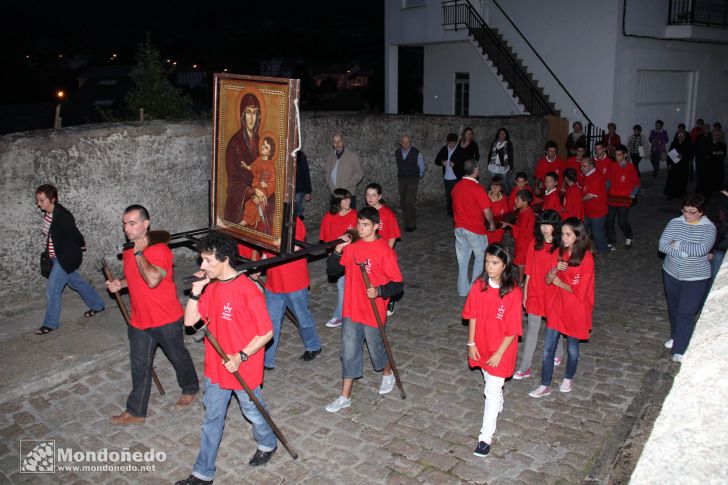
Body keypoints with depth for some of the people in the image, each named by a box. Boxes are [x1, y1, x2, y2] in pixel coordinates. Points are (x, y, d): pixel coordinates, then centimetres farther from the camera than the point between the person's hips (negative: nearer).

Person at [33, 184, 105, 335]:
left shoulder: (63, 216, -25)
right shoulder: (48, 214, 0)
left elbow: (76, 235, -17)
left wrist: (81, 246, 1)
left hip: (66, 258, -9)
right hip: (57, 257, 9)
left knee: (52, 290, -5)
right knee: (77, 282, 21)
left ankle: (50, 324, 10)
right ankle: (97, 305, 37)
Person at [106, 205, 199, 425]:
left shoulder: (160, 250, -21)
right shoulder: (128, 251, 4)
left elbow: (152, 279, -37)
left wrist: (139, 253, -28)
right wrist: (120, 283, 1)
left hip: (166, 320, -6)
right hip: (139, 320, 6)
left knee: (178, 357, 16)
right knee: (139, 366, 13)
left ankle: (190, 389, 41)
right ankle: (136, 411, 24)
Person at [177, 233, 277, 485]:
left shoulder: (248, 290, -24)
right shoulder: (210, 287, -2)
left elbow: (266, 332, -19)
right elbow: (189, 320, -3)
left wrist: (241, 356, -23)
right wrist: (196, 291, -14)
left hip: (244, 368, -6)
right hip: (215, 367, 6)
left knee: (252, 411, 18)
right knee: (212, 418, 16)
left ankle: (267, 443, 47)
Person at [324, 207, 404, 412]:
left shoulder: (384, 251, -15)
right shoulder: (351, 246, 1)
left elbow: (397, 284, -12)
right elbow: (332, 271, 4)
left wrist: (379, 291, -29)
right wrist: (337, 251, -12)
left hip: (374, 311, -4)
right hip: (351, 310, 4)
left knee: (376, 348, 15)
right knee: (349, 352, 8)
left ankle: (388, 374, 46)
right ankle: (345, 396, 18)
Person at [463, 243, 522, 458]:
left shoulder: (513, 292, -22)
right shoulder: (479, 286, -9)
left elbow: (513, 329, -17)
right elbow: (472, 316, -1)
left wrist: (499, 353, -15)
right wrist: (471, 343, -2)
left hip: (501, 349, -4)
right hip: (481, 346, 5)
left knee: (492, 391, -2)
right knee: (490, 382, 26)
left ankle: (485, 437, 7)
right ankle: (498, 406, 54)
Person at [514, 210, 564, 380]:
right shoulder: (535, 244, -2)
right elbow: (529, 271, 2)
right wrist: (525, 292, 5)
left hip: (553, 293, -2)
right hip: (535, 292, 2)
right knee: (532, 329, 3)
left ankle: (558, 352, 48)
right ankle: (524, 368, 7)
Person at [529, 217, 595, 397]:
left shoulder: (586, 258, -17)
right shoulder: (559, 253, -1)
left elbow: (580, 291, -18)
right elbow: (548, 281, -2)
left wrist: (559, 282, -8)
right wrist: (555, 269, -21)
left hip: (575, 310, -4)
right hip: (556, 307, 4)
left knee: (572, 348, 16)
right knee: (548, 348, 5)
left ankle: (568, 378, 41)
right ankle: (545, 385, 17)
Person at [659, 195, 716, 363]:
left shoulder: (709, 228, -12)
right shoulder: (674, 223, -5)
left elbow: (702, 250, -28)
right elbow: (662, 245, -15)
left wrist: (678, 244, -21)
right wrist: (686, 253, -24)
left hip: (695, 279, -4)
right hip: (671, 274, 4)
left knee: (686, 313, -4)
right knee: (673, 309, 20)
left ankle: (680, 351, 3)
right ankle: (676, 337, 42)